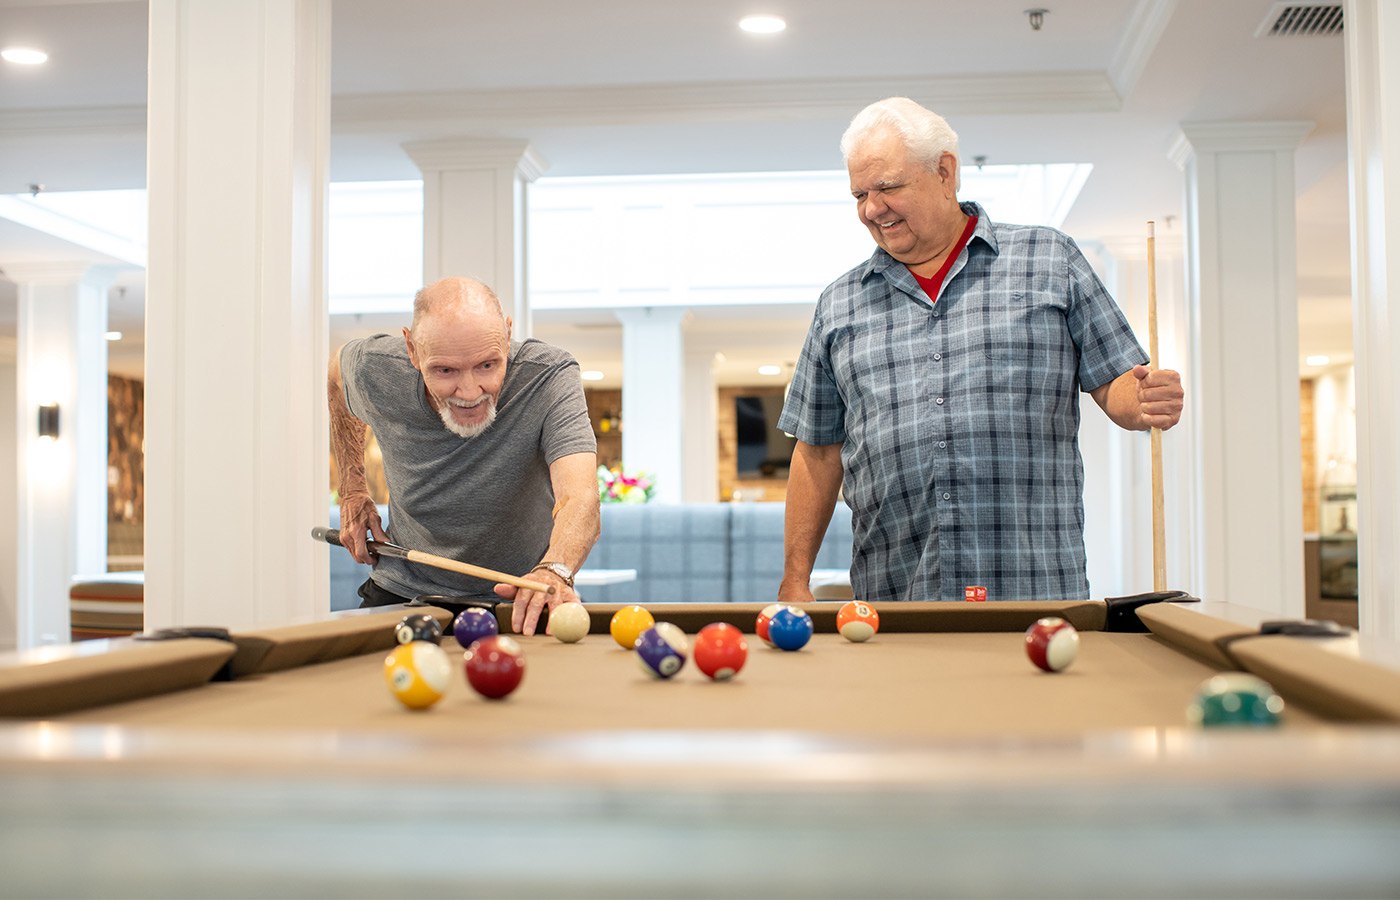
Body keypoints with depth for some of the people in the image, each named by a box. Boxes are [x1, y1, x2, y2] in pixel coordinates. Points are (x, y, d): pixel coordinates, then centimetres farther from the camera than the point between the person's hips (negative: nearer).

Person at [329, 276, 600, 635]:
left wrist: (553, 571, -63)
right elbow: (338, 370, 9)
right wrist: (352, 489, 3)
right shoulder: (376, 371, -19)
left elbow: (580, 497, -41)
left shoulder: (550, 377, -27)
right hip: (405, 590, 1)